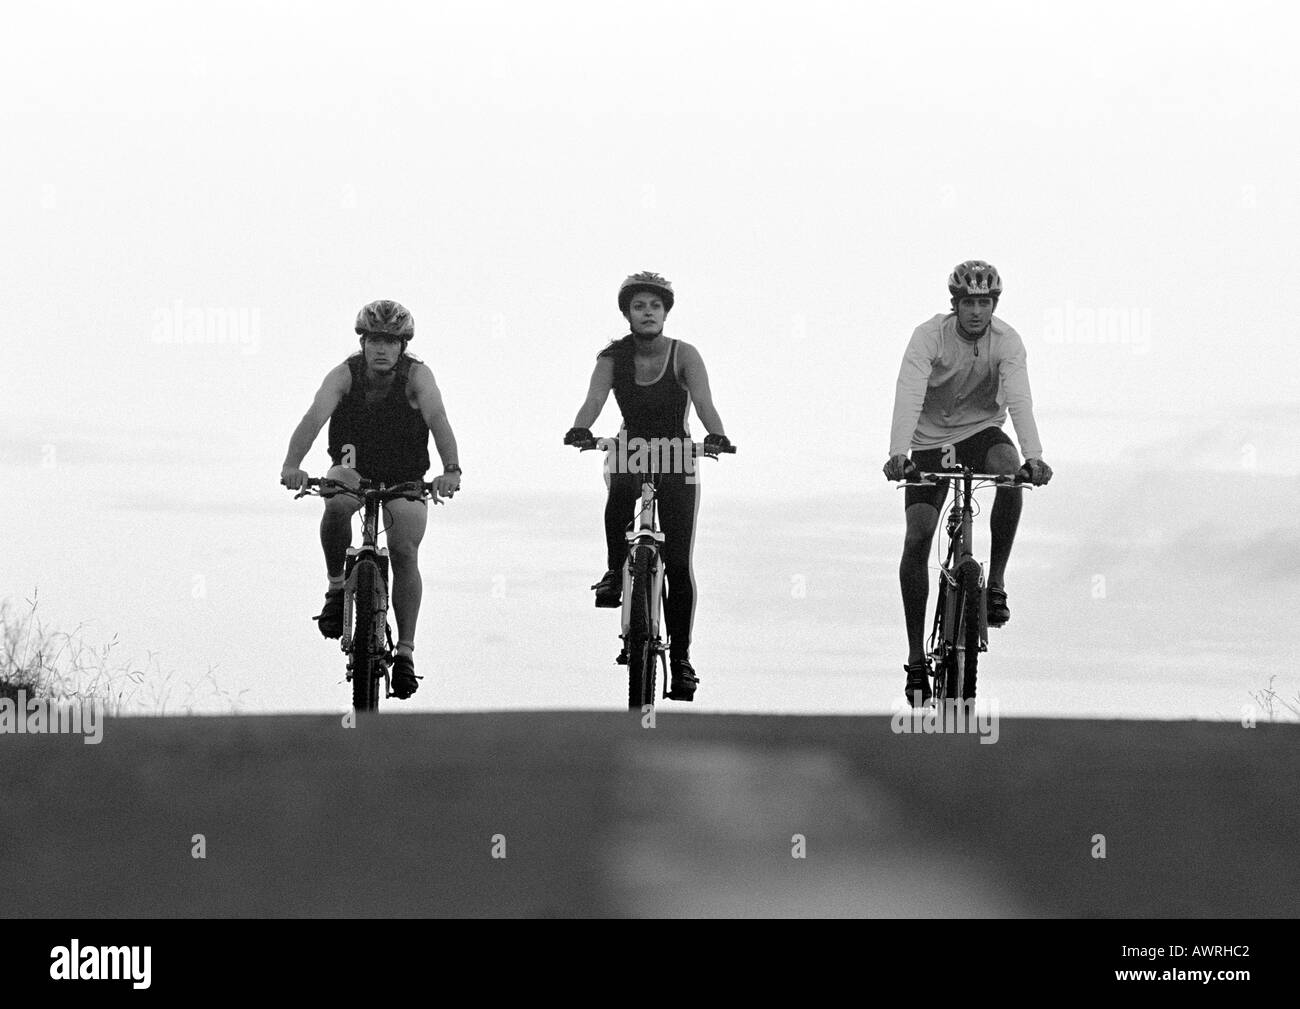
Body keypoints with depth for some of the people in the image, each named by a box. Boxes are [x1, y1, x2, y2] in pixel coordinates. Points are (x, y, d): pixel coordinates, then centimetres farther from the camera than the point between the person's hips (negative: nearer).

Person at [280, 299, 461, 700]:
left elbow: (438, 420, -35)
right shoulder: (345, 375, -19)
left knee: (405, 554, -14)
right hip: (354, 468, 0)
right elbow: (315, 417, -34)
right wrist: (292, 464, -51)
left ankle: (406, 650, -5)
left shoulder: (417, 375, -20)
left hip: (404, 480, 0)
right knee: (337, 504, -33)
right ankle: (336, 588, -14)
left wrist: (451, 470, -52)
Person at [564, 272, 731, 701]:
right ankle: (614, 573, -14)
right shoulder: (614, 357, -5)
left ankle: (681, 657, 1)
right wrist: (580, 429, -42)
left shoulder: (683, 355, -9)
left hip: (677, 461, -1)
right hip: (631, 455, 1)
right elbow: (594, 399, -21)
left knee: (678, 564, -7)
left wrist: (716, 436, -44)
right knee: (619, 496, -37)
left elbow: (703, 401, -24)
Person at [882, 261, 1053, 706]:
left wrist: (1034, 456, -43)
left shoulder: (1006, 341, -16)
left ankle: (996, 582, -18)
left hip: (982, 430, 1)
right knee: (917, 538, -12)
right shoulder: (929, 337, -20)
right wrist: (898, 454, -48)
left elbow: (1019, 400, -27)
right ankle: (916, 656, -4)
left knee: (1011, 472, -34)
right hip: (931, 439, -1)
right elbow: (909, 397, -32)